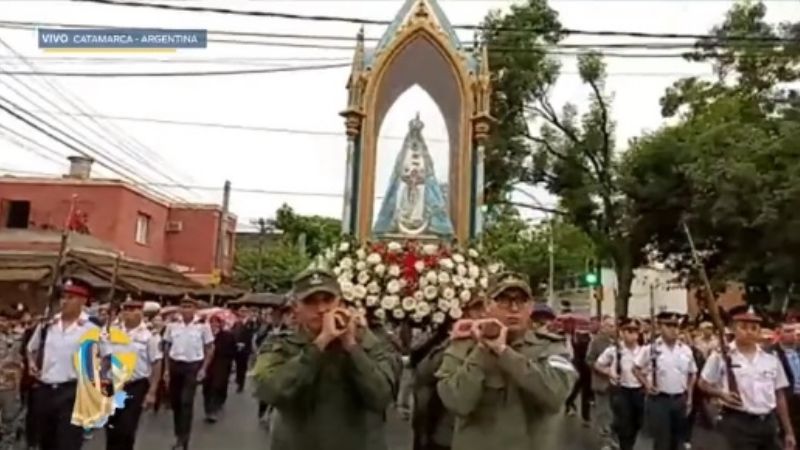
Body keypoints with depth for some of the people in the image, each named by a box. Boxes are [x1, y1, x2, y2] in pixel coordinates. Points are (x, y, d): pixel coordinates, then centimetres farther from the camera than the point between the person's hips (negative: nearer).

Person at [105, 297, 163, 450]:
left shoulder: (149, 335, -9)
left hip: (136, 387, -4)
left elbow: (156, 364, -8)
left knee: (127, 430, -1)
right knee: (111, 429, 14)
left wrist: (152, 392, -10)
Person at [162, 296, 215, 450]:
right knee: (175, 401, 11)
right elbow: (167, 347, 10)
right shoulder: (172, 325, 0)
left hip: (193, 366, -4)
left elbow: (210, 348, -1)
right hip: (175, 365, 4)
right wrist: (167, 369, 8)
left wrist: (204, 368, -6)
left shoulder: (203, 325, -8)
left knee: (186, 402, -7)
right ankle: (179, 435, 29)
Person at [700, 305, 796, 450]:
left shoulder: (770, 359, 6)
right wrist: (722, 394, -16)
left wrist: (788, 431, 11)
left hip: (768, 422, 5)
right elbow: (703, 384, 4)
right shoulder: (721, 356, -6)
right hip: (739, 422, -4)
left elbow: (779, 396, 11)